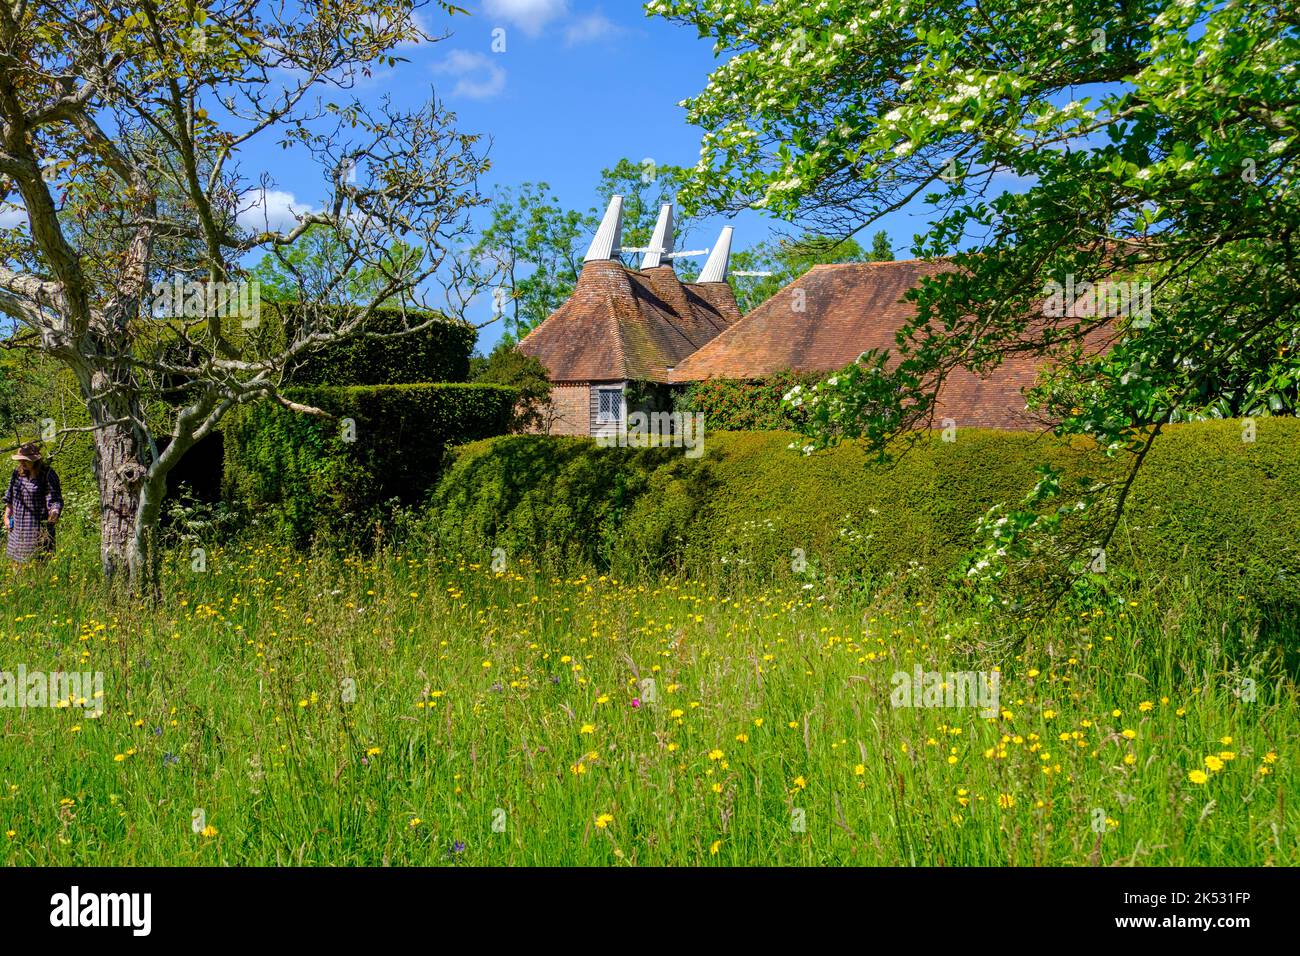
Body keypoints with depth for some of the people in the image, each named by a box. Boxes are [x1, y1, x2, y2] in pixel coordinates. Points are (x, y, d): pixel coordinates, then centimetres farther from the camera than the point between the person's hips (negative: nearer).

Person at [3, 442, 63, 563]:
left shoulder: (48, 475, -10)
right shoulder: (17, 473, 8)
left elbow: (55, 499, -15)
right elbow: (9, 498, 18)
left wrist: (55, 512, -34)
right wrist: (7, 517, 14)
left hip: (40, 525, -6)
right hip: (18, 525, 6)